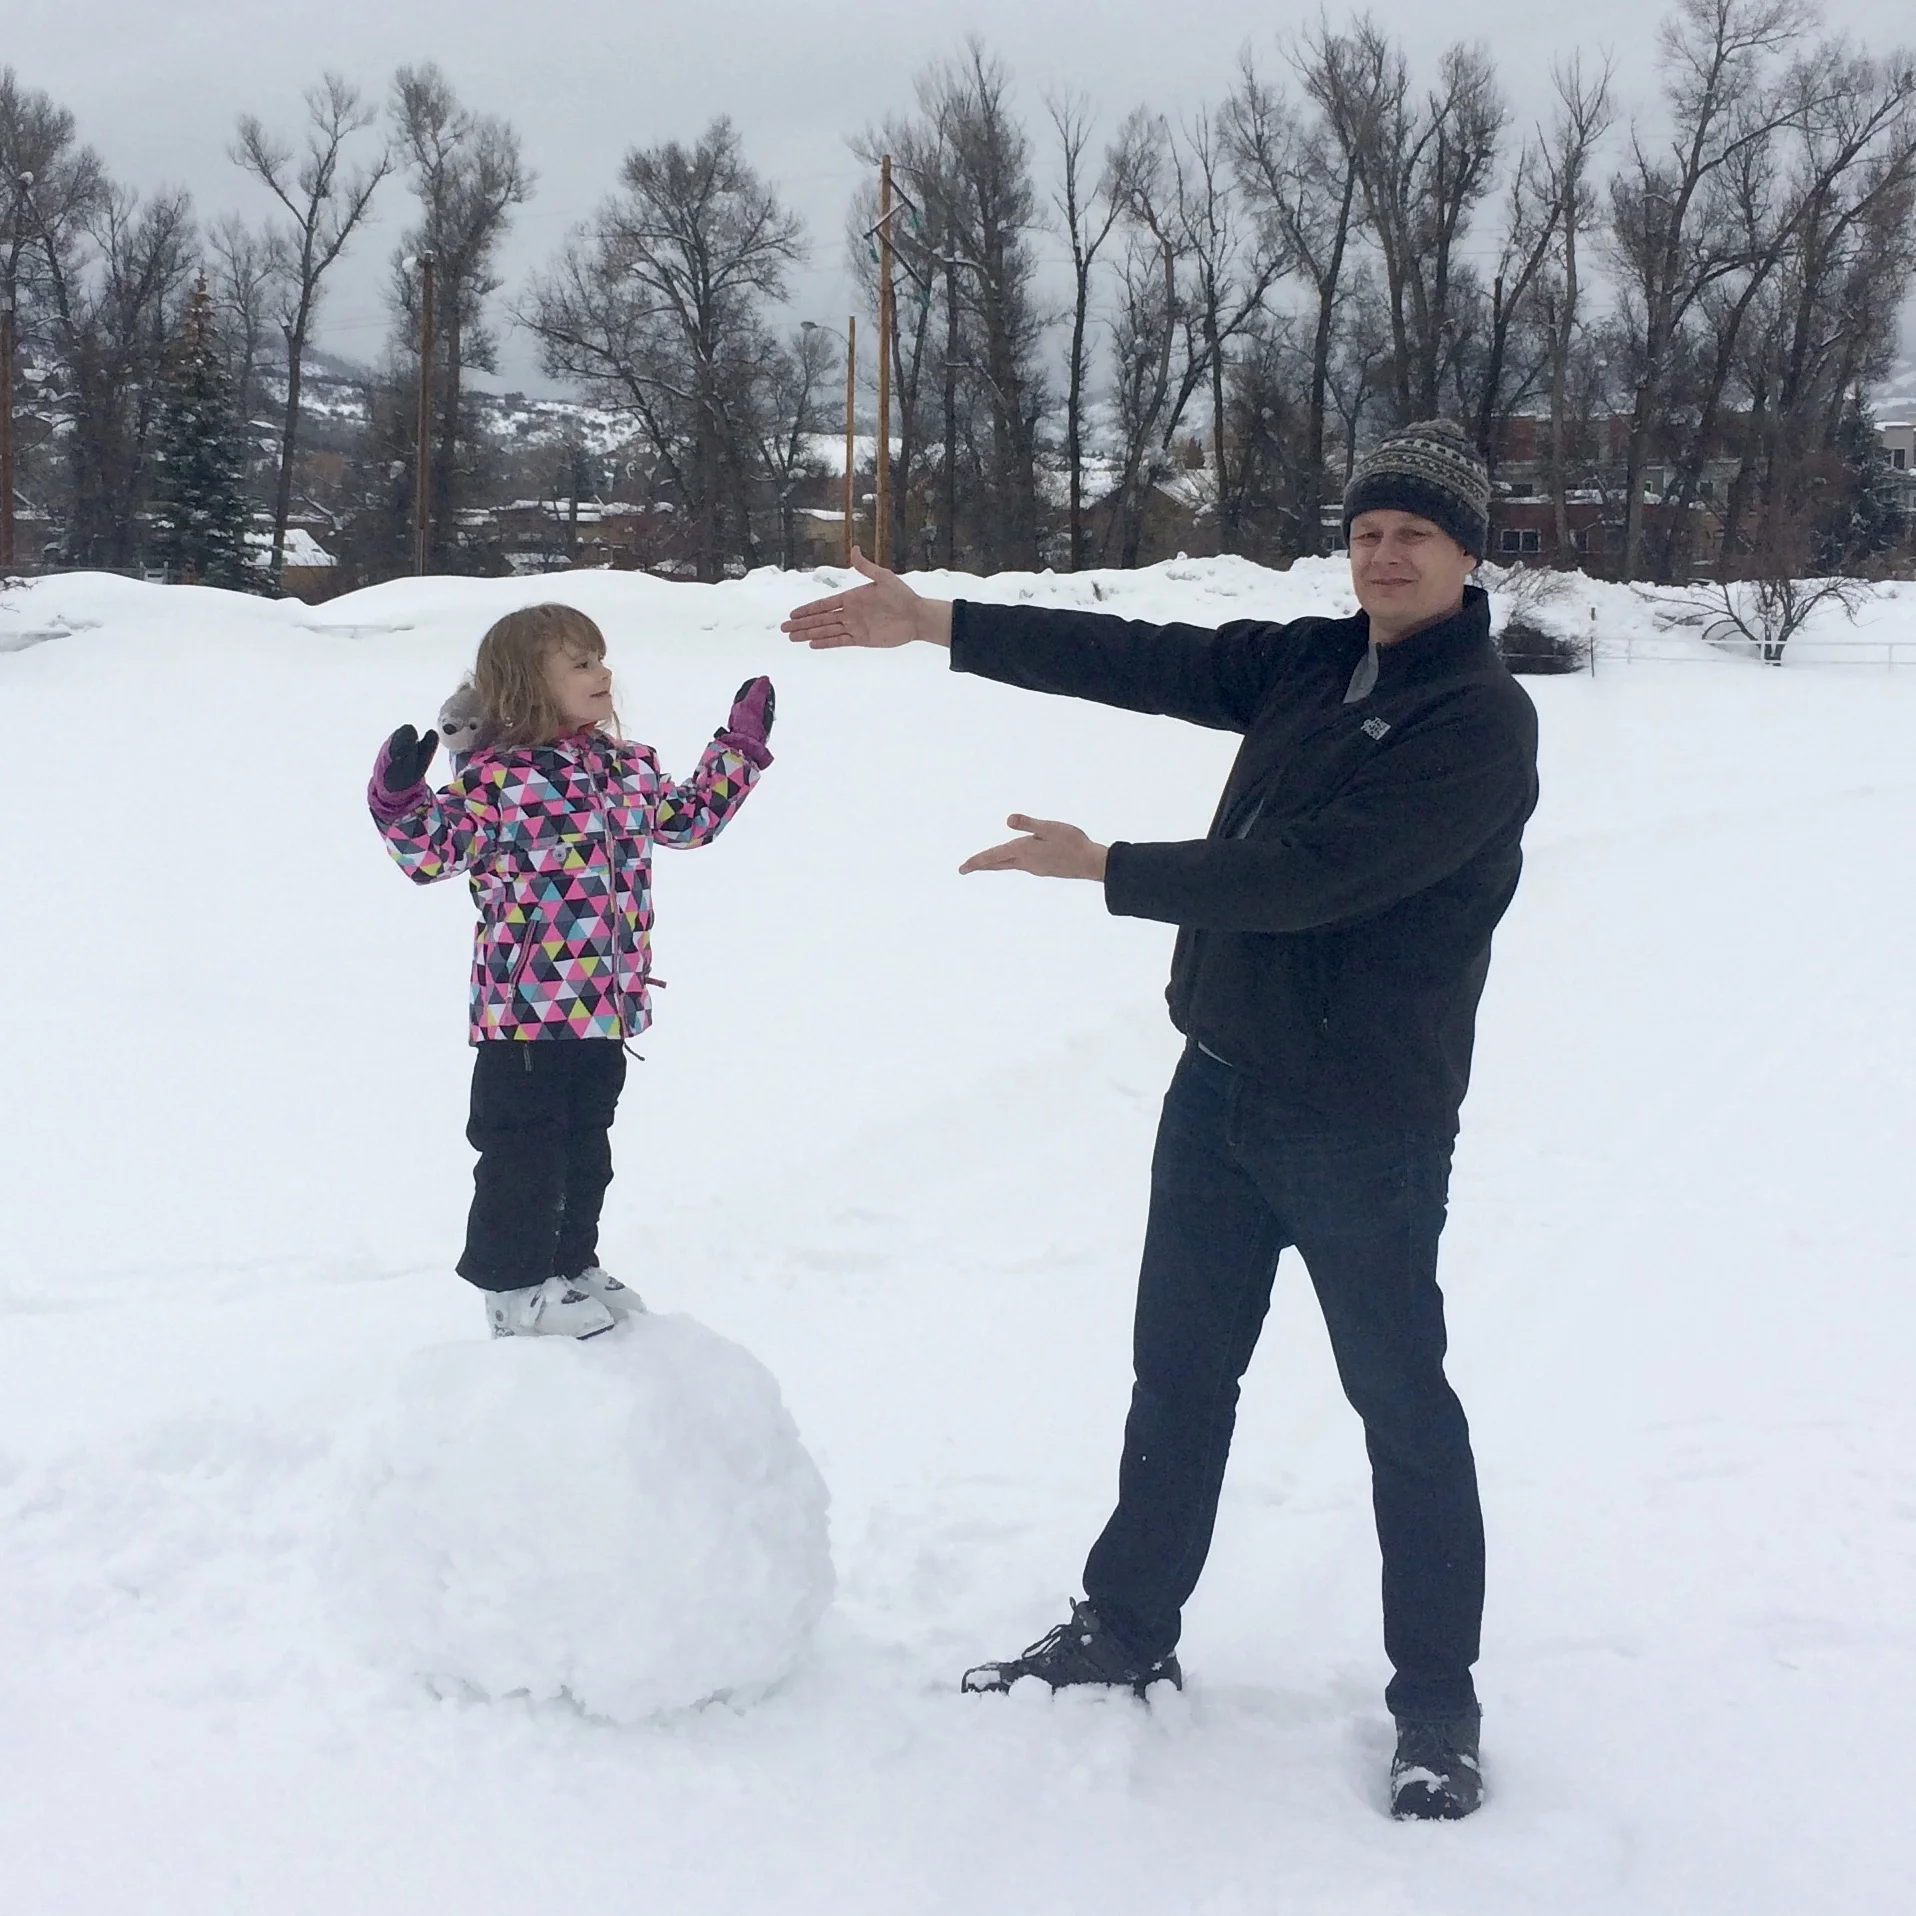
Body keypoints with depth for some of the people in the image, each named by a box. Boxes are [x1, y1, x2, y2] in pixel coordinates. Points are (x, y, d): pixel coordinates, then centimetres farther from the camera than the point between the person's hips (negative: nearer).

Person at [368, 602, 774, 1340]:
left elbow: (690, 817, 23)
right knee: (524, 1149, 2)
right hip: (526, 1004, -7)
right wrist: (400, 799, -30)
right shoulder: (496, 777, -13)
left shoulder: (627, 766, 9)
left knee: (586, 1144, 19)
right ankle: (515, 1285, 14)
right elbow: (431, 851, -14)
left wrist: (740, 745, 24)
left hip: (604, 1004, 7)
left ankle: (572, 1265, 34)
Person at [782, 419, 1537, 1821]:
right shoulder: (1307, 664, 6)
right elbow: (1136, 660, 1)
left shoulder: (1482, 723, -17)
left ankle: (1437, 1704, 20)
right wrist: (937, 623, -6)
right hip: (1221, 1087, 7)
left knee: (1403, 1404, 5)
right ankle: (1127, 1630, 33)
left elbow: (1313, 870, -25)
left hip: (1368, 1125, -7)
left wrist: (1106, 869, -20)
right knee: (1179, 1375, 17)